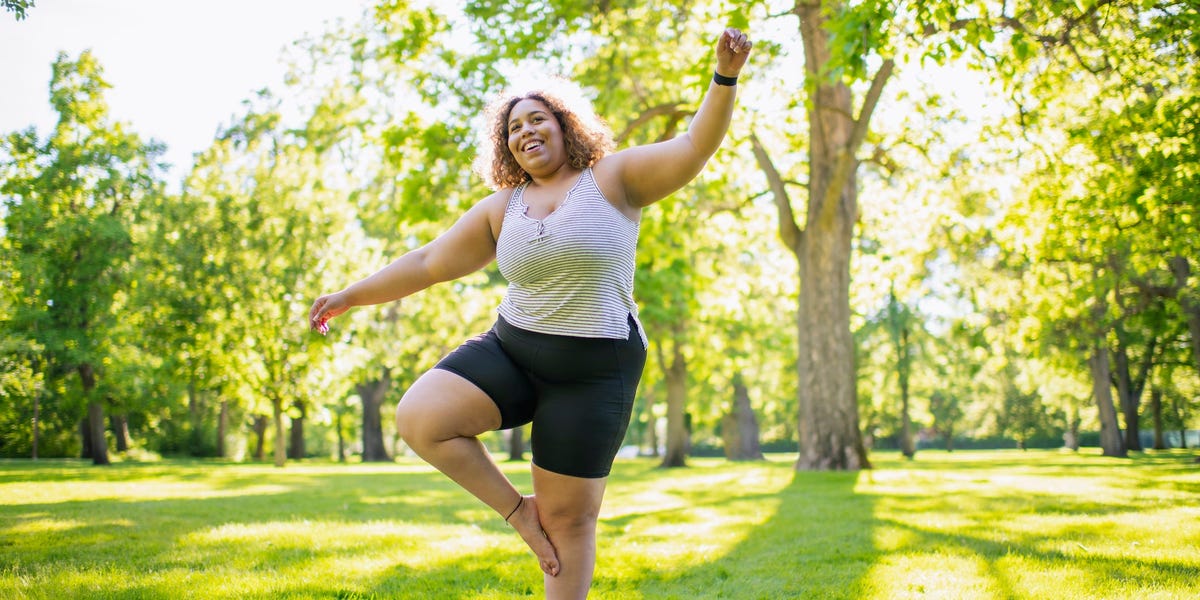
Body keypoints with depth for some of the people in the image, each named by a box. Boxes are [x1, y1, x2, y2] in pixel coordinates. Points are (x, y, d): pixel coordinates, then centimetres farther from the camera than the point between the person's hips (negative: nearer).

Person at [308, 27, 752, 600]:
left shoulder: (614, 178, -2)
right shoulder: (501, 209, 9)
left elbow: (695, 148, -13)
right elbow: (429, 263, 13)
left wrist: (725, 77, -28)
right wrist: (351, 295, 13)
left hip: (592, 371, -4)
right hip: (511, 351, 4)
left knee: (568, 516, 1)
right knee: (418, 418, -18)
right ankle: (518, 509, 1)